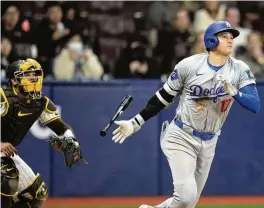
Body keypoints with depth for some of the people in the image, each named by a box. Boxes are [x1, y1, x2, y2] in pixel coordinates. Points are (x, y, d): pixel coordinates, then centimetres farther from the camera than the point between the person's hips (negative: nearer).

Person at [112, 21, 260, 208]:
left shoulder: (240, 70, -5)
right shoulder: (190, 65, -11)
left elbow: (255, 105, -14)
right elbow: (164, 97, 0)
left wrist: (233, 92, -32)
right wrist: (136, 123, -2)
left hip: (209, 143, 4)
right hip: (181, 138, -4)